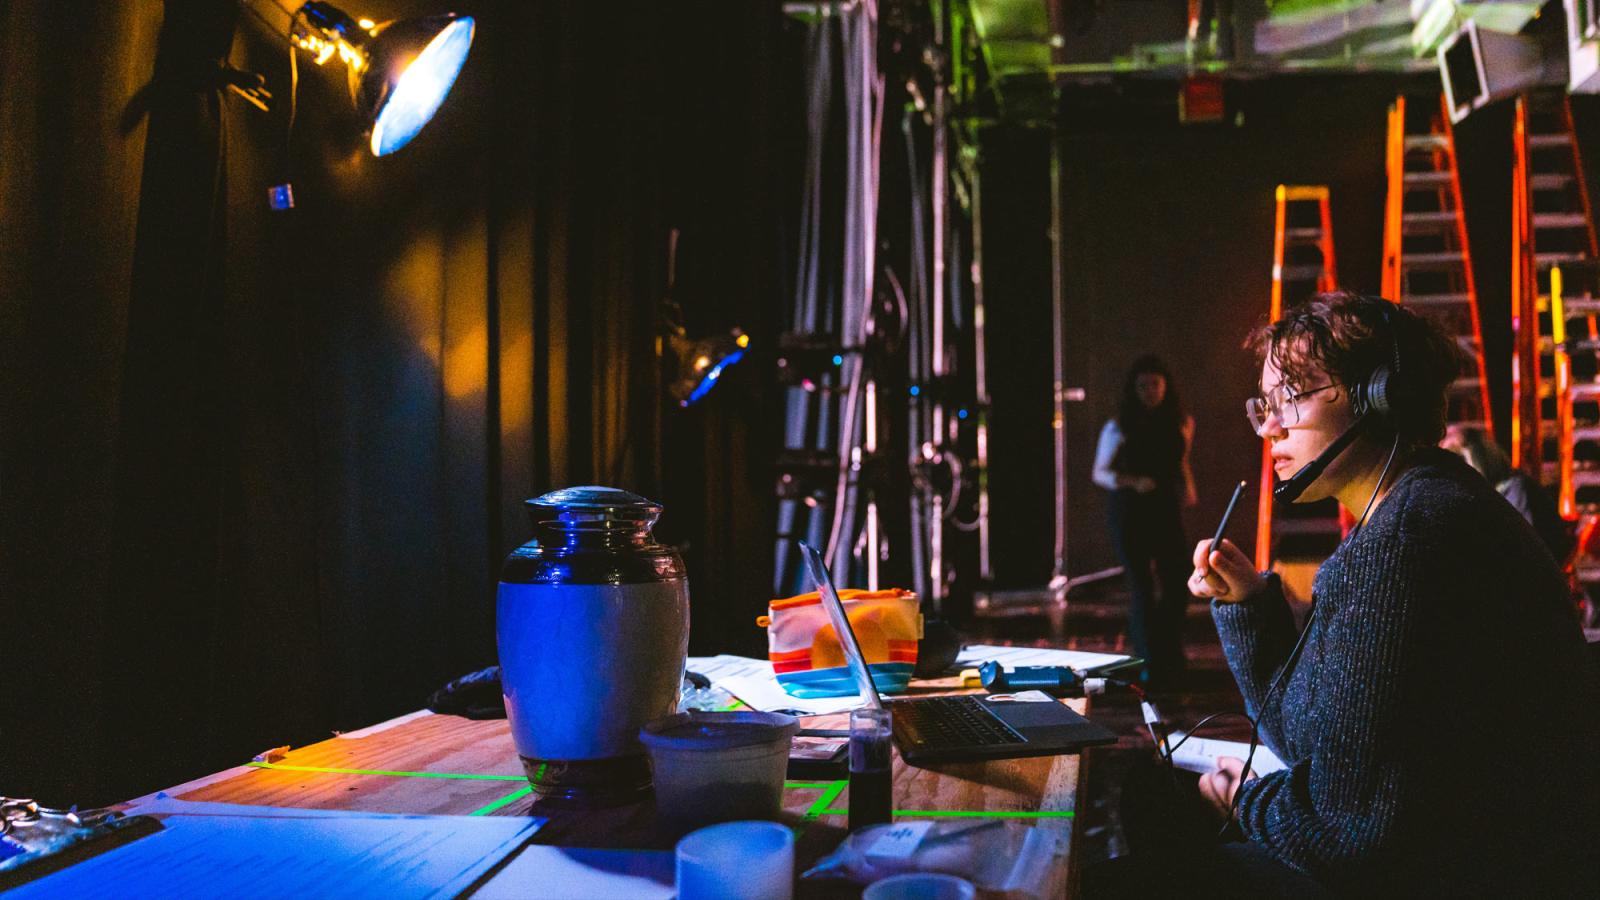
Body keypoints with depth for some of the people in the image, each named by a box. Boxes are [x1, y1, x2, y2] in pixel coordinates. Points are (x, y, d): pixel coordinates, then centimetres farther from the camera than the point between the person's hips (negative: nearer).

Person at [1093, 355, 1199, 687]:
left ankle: (1169, 656, 24)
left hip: (1166, 510, 3)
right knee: (1140, 586, -1)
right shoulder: (1119, 427, -3)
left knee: (1179, 584, -1)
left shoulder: (1181, 423, 7)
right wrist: (1133, 482, -18)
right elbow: (1100, 473, -1)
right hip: (1129, 511, -3)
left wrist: (1188, 488, 3)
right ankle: (1150, 663, 11)